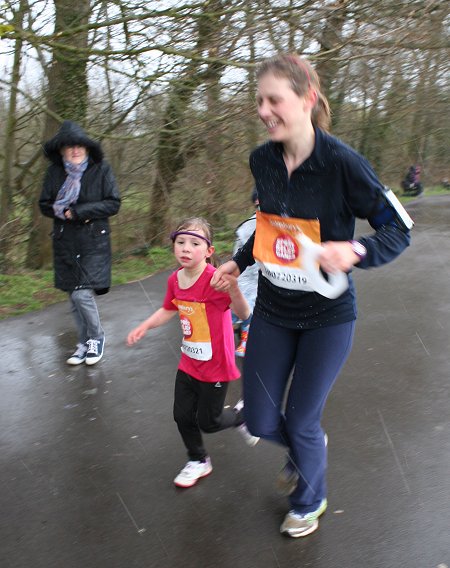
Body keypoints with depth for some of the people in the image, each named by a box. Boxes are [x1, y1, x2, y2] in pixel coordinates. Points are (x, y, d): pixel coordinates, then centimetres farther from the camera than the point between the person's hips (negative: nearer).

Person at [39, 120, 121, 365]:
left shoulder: (101, 169, -5)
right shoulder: (54, 172, 2)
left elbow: (113, 203, -9)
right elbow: (45, 205, 6)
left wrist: (79, 211, -16)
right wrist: (65, 212, -14)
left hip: (94, 242, -4)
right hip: (65, 243, 4)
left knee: (83, 294, -12)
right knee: (74, 297, 10)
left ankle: (96, 338, 13)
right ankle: (84, 343, 27)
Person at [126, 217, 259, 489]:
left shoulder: (214, 280, -26)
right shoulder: (175, 280, -5)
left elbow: (244, 314, -33)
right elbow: (169, 310, 15)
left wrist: (234, 290, -51)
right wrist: (144, 326, 3)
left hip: (216, 366, -6)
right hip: (189, 362, 6)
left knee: (208, 421, 9)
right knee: (183, 416, 14)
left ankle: (243, 414, 39)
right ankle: (199, 461, 39)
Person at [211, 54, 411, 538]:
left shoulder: (342, 163, -21)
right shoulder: (262, 160, -5)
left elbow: (398, 230, -14)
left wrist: (355, 252, -32)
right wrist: (239, 262, 14)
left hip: (327, 317, -5)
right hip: (272, 312, 5)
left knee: (300, 422, 8)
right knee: (259, 421, 11)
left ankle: (309, 501, 42)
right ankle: (308, 449, 48)